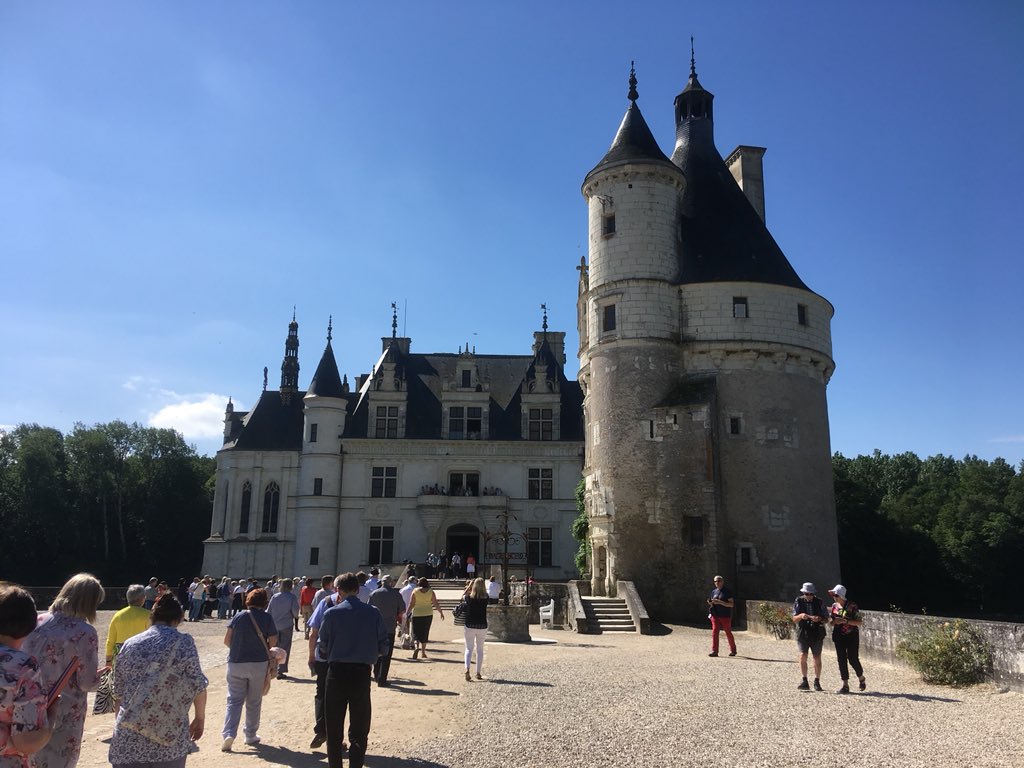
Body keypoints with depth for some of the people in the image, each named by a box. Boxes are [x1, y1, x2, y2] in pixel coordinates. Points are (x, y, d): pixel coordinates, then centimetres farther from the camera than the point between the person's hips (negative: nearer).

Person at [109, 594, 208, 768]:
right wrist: (200, 718, 8)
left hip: (128, 742, 3)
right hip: (170, 740, -2)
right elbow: (198, 685, -5)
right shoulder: (184, 642, -5)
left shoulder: (129, 644, 5)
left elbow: (118, 691, 12)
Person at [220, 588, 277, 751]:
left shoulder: (238, 617, -1)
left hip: (236, 663, 1)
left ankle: (229, 734, -9)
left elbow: (227, 640, 0)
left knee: (234, 700, 8)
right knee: (254, 702, 13)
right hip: (259, 664, -1)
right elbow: (272, 642, -6)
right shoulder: (267, 619, -6)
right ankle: (250, 736, 21)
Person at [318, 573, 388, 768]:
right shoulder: (373, 613, -4)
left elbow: (323, 646, -2)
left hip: (337, 673, 0)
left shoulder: (331, 613, -7)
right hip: (362, 673, 0)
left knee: (334, 729, 15)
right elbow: (382, 645, 0)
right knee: (359, 730, 11)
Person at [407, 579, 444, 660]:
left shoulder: (415, 591, -4)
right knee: (425, 633, 11)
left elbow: (411, 604, -5)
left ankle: (417, 647, -21)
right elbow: (436, 604, -1)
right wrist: (441, 613, 9)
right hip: (428, 614, 1)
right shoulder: (431, 592, -2)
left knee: (416, 632, 5)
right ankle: (423, 652, 14)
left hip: (417, 614, -1)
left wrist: (407, 613, 3)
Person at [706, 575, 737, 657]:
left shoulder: (727, 591, -5)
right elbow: (711, 603, 22)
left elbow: (731, 604, -13)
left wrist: (719, 602, -21)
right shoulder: (714, 591, 12)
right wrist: (711, 603, -3)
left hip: (725, 616, -4)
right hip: (715, 615, 5)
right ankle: (714, 651, -6)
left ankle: (733, 650, 24)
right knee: (714, 632, -6)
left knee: (728, 633, 7)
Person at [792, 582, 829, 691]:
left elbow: (826, 619, 3)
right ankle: (804, 681, -7)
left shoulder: (819, 602, -1)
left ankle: (817, 682, 23)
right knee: (803, 656, -14)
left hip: (817, 634, 1)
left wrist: (819, 619, -19)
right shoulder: (798, 602, -2)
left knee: (817, 658, 8)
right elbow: (794, 620, -4)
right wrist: (801, 616, -26)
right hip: (803, 633, -1)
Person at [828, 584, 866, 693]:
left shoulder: (852, 606, -10)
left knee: (853, 659, -2)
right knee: (842, 660, 2)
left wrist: (845, 621, -22)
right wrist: (835, 621, -9)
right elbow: (832, 622, 14)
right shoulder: (834, 606, 6)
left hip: (852, 636, -5)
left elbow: (859, 622, -11)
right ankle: (845, 685, 8)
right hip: (839, 636, 5)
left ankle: (861, 678, 27)